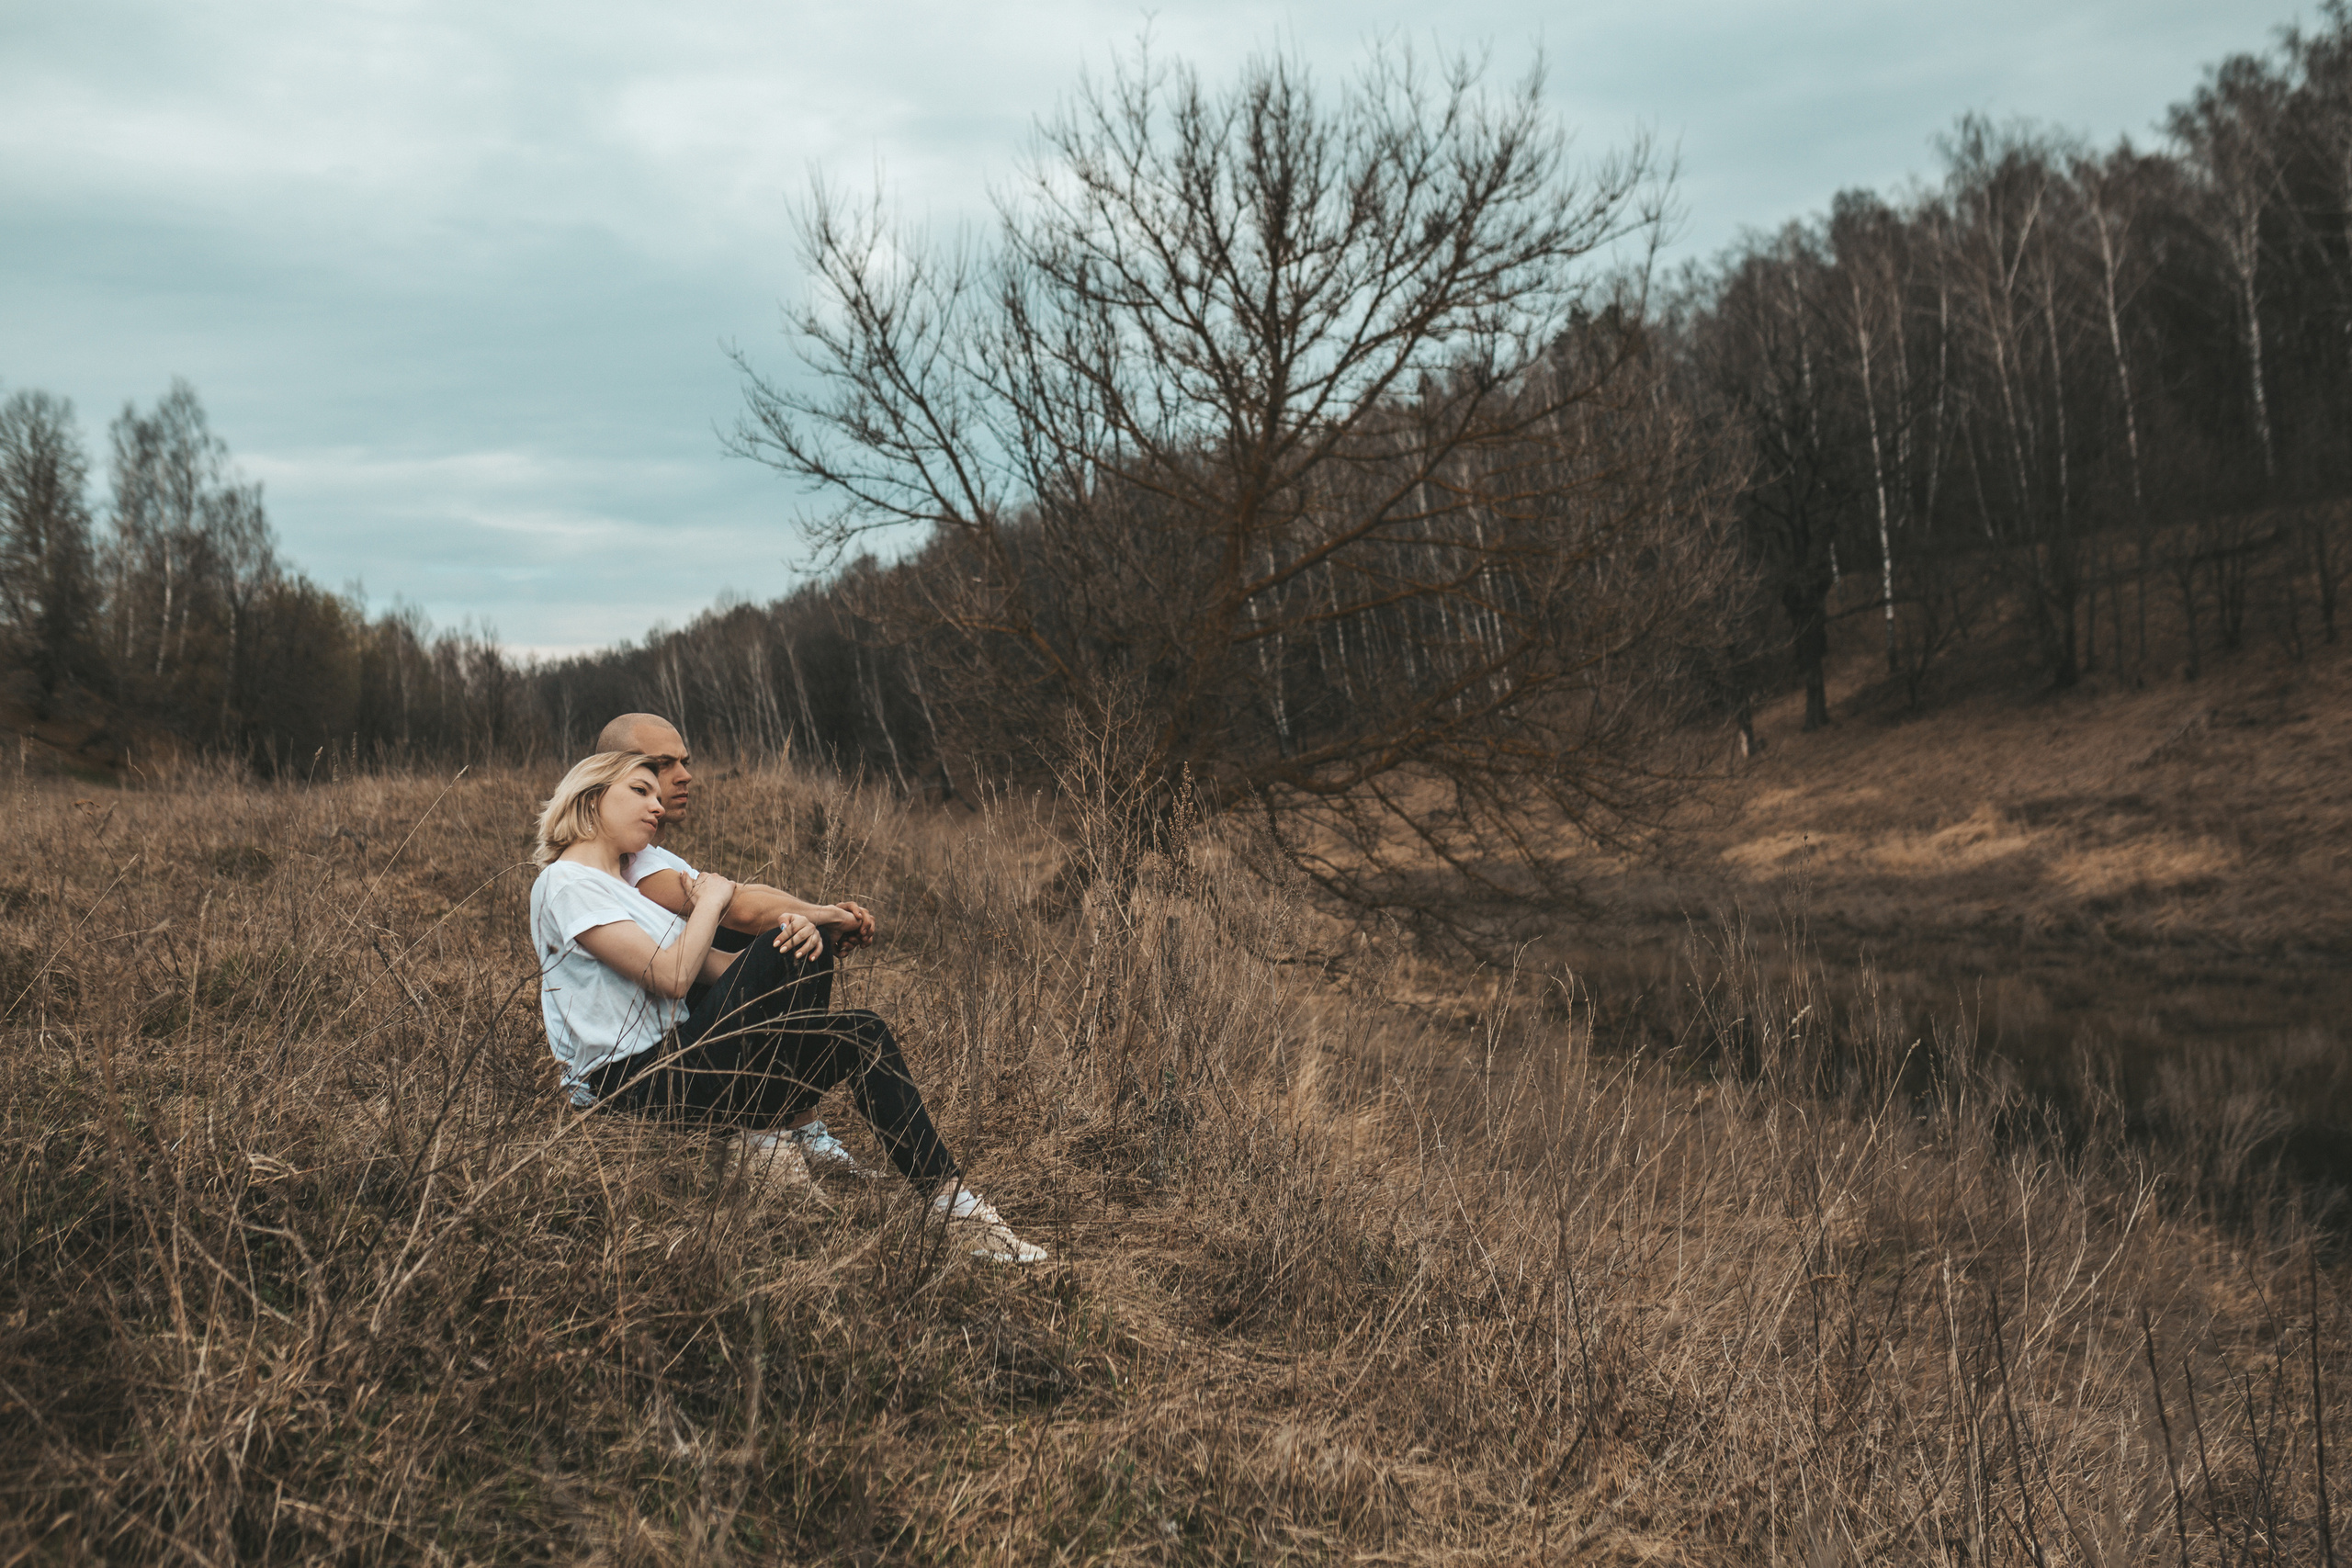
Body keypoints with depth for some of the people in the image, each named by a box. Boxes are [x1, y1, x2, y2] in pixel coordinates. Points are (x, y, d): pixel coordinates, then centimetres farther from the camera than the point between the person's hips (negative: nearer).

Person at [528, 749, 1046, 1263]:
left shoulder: (625, 890, 25)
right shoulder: (566, 884, -7)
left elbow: (720, 967, 11)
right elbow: (671, 975, -18)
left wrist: (794, 942, -8)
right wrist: (711, 901, -3)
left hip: (671, 1065, 9)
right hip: (630, 1083, -9)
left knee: (865, 1038, -3)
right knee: (786, 950, -18)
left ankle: (948, 1198, -8)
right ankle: (762, 1126, -5)